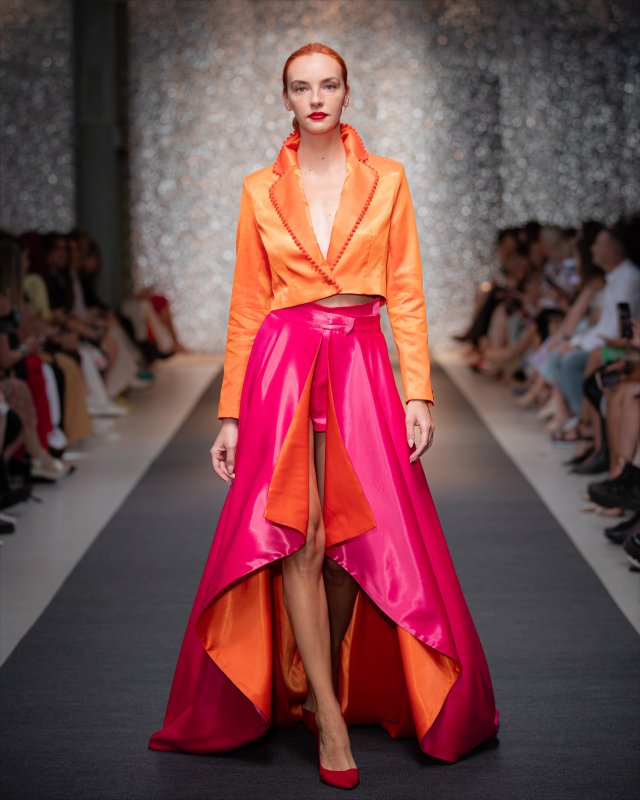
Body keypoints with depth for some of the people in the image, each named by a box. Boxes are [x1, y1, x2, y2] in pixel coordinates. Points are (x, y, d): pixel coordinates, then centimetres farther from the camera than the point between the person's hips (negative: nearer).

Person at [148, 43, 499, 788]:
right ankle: (330, 721, -1)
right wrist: (231, 413, 4)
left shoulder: (385, 180, 7)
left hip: (361, 367, 1)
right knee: (297, 537, -8)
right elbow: (247, 307, 8)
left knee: (354, 537, 2)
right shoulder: (260, 190, 7)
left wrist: (418, 392, -4)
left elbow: (406, 293, 4)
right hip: (283, 363, -1)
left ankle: (321, 688, 23)